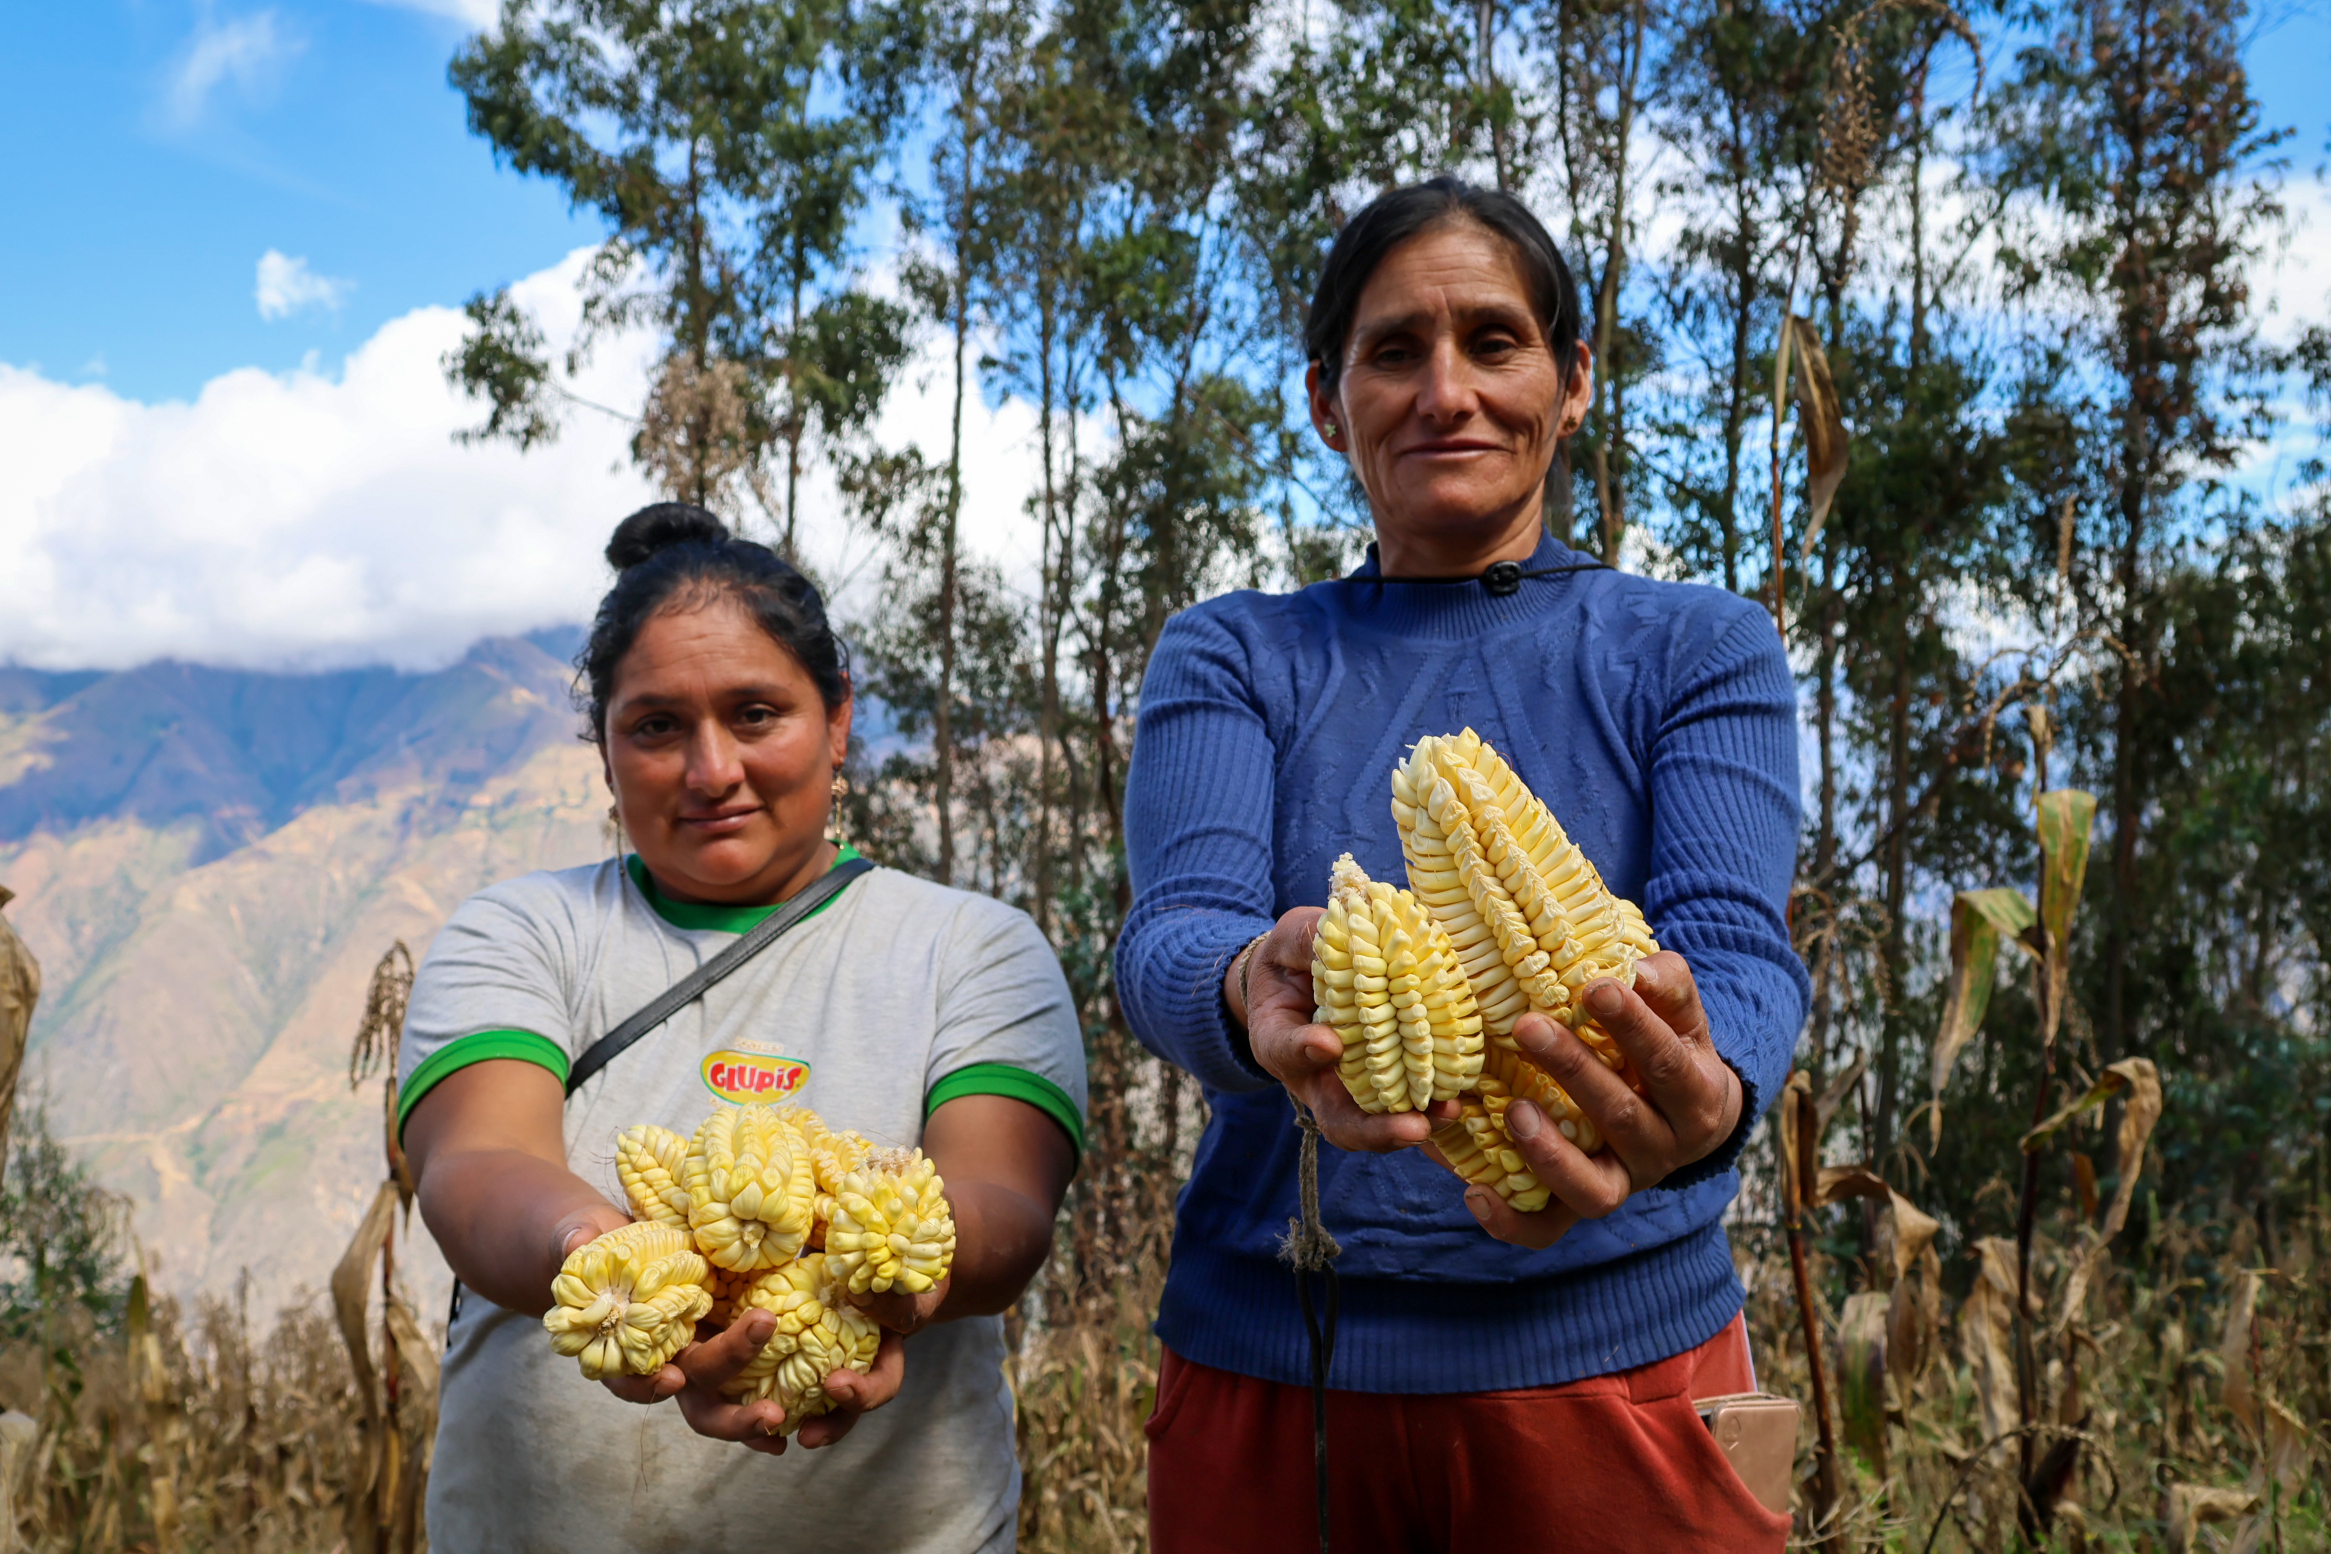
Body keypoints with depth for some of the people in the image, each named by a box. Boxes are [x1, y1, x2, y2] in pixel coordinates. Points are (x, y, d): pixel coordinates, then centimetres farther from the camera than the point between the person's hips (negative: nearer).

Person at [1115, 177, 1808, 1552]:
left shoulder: (1702, 650, 3)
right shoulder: (1234, 658, 4)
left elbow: (1738, 942, -13)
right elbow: (1172, 932, -12)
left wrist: (1702, 1100, -37)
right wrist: (1257, 999, -36)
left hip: (1613, 1359, 0)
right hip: (1268, 1374, 1)